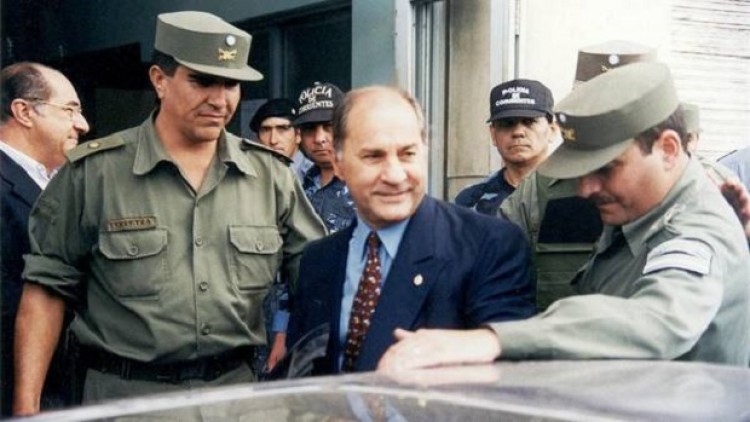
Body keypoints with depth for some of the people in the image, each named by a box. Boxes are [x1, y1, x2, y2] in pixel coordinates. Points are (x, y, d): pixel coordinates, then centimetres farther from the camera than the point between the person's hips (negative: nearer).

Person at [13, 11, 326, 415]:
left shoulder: (272, 175, 2)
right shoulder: (93, 172, -5)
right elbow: (48, 287, -3)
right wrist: (26, 406, -8)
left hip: (237, 387, 3)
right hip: (125, 395, -3)